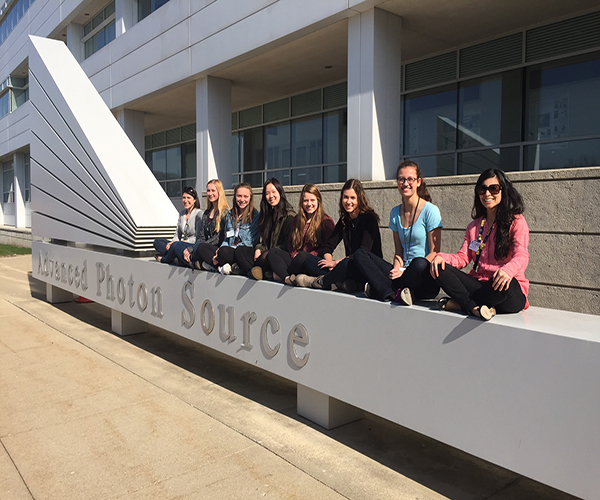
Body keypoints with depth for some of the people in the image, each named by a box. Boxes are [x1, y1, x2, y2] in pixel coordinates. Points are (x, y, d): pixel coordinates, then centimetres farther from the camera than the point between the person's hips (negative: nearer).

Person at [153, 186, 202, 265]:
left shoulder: (199, 214, -9)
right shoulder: (182, 213, 15)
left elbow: (198, 238, -12)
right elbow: (177, 234, 17)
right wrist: (172, 242, -5)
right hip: (183, 245, 9)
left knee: (177, 245, -36)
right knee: (157, 241, 1)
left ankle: (164, 260, -8)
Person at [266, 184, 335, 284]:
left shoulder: (327, 221, 2)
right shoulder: (296, 220, 19)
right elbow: (290, 241, 16)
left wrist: (309, 256, -16)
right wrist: (294, 255, -5)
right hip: (295, 259, 6)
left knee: (302, 256, -37)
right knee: (273, 252, -16)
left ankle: (280, 275, -22)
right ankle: (287, 278, -41)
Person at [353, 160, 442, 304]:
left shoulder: (430, 210, -5)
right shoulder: (395, 213, 12)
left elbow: (434, 252, -8)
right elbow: (398, 250, 12)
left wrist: (406, 270, -17)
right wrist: (397, 270, -9)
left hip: (426, 281, -5)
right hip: (404, 271, 5)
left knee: (419, 263, -40)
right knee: (360, 254, -10)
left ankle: (380, 289, -19)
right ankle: (395, 293, -31)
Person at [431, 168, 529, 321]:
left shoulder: (517, 221, 3)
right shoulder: (474, 225, 20)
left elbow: (521, 256, -13)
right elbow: (463, 257, 10)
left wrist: (508, 270, -37)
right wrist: (442, 257, -13)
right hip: (479, 283, 5)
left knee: (504, 285, -41)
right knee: (440, 268, -17)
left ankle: (459, 303, -19)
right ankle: (475, 307, -34)